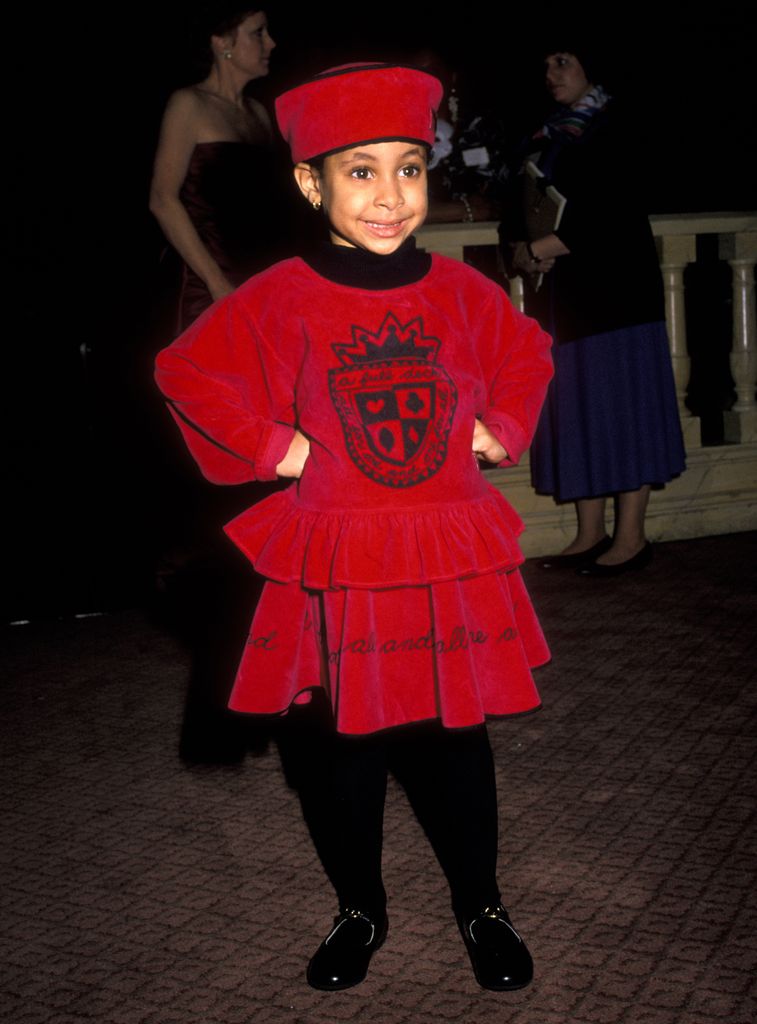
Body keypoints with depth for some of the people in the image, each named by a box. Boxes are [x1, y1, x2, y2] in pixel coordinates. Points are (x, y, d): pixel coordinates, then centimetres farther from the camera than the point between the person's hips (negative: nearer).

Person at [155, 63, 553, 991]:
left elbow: (528, 357, 18)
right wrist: (274, 447, -9)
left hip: (451, 563, 2)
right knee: (342, 746, 11)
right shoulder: (281, 299, -8)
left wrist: (497, 430, 4)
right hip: (335, 570, -1)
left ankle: (481, 906, 31)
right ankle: (359, 908, 32)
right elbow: (185, 372, -5)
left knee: (455, 740, 12)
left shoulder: (460, 291, 1)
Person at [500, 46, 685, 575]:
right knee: (576, 411, 6)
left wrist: (537, 250, -15)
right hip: (562, 294, 7)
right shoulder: (545, 140, 15)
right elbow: (517, 213, 12)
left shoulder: (611, 131, -5)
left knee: (618, 403, -5)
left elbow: (604, 214, -17)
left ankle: (631, 536, -1)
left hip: (612, 288, -7)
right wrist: (521, 250, -9)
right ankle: (590, 533, 11)